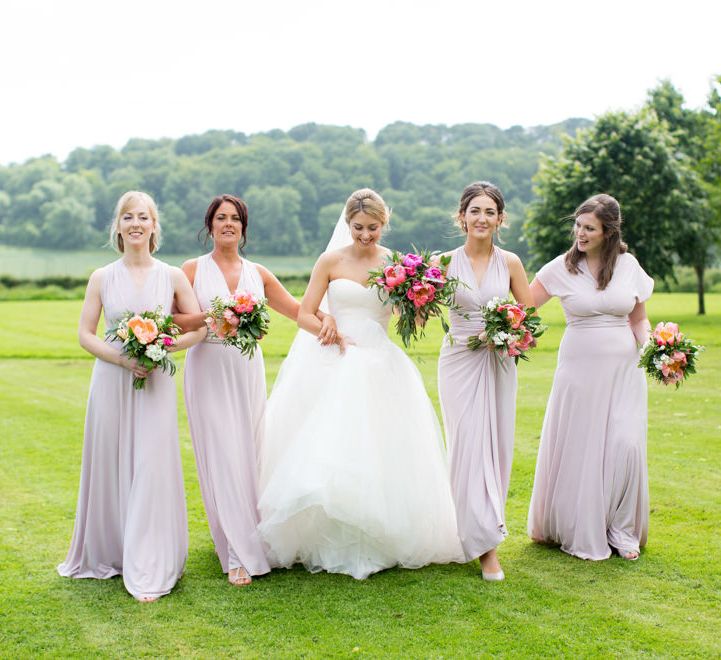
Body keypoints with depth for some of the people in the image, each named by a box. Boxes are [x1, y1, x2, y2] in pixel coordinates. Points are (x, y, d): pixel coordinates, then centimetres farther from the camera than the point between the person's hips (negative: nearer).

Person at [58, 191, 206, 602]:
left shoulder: (172, 277, 1)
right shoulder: (102, 278, 3)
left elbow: (199, 328, 5)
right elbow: (85, 335, 2)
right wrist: (122, 358, -14)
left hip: (156, 383, -1)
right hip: (111, 381, 1)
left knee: (152, 468, -4)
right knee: (110, 467, 7)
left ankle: (149, 570, 6)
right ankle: (109, 553, 26)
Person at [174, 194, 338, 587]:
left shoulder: (258, 274, 12)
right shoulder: (193, 270, 4)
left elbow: (296, 308, 14)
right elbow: (174, 320, -5)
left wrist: (327, 318, -3)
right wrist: (209, 317, -20)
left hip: (248, 371, 3)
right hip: (208, 370, -3)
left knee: (249, 455, 3)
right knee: (222, 457, -6)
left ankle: (246, 541, 17)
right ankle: (238, 554, -2)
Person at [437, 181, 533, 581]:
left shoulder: (509, 263, 2)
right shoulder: (446, 262, -3)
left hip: (498, 363, 2)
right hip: (459, 362, -2)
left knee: (496, 444, 5)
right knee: (468, 445, -6)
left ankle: (484, 529, 22)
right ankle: (484, 540, 0)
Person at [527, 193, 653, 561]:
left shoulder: (628, 265, 4)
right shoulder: (562, 268, -3)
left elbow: (639, 319, 13)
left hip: (624, 369, 2)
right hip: (580, 368, -1)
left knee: (625, 446, -6)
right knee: (579, 448, 1)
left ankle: (622, 531, 12)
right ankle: (581, 533, 17)